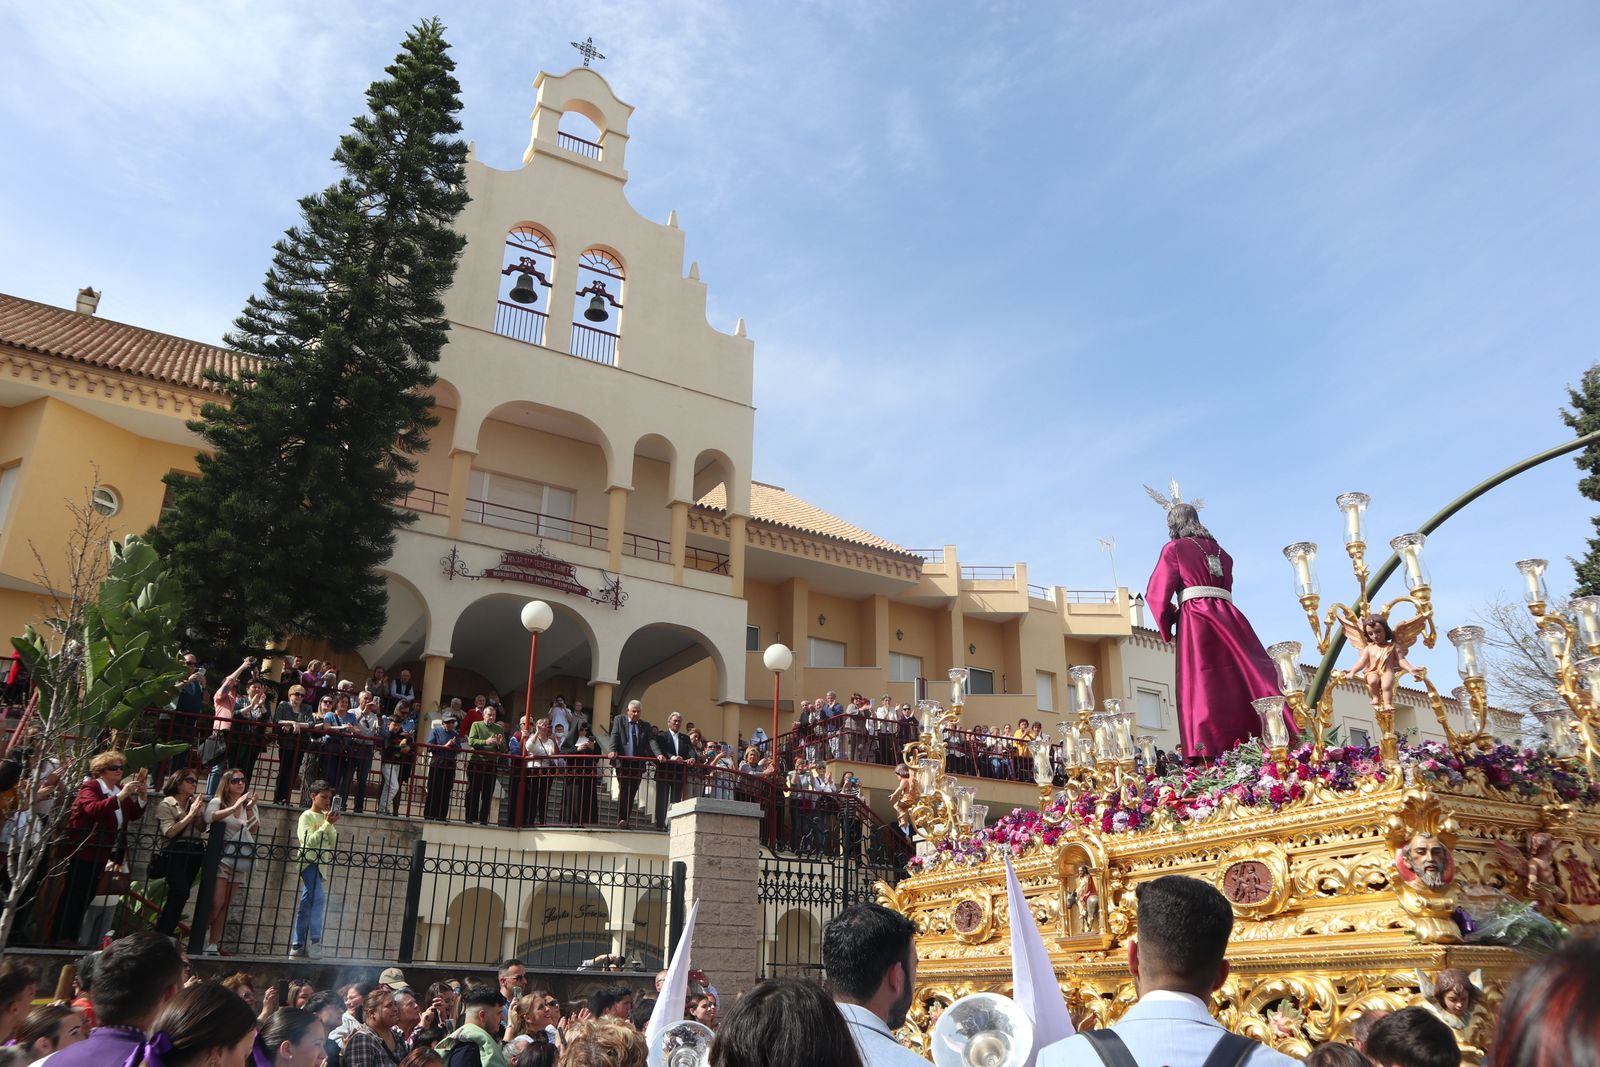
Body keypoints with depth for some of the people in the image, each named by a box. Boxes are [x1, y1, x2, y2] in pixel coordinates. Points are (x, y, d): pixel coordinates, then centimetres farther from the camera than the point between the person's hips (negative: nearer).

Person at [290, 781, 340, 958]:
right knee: (318, 898, -21)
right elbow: (308, 842, -15)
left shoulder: (325, 817, 15)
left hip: (322, 864, 7)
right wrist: (327, 824, -15)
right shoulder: (307, 816, -4)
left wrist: (332, 825, -3)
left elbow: (334, 843, 11)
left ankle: (297, 946, 14)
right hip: (309, 862, -7)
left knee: (306, 905, 10)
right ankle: (315, 941, -17)